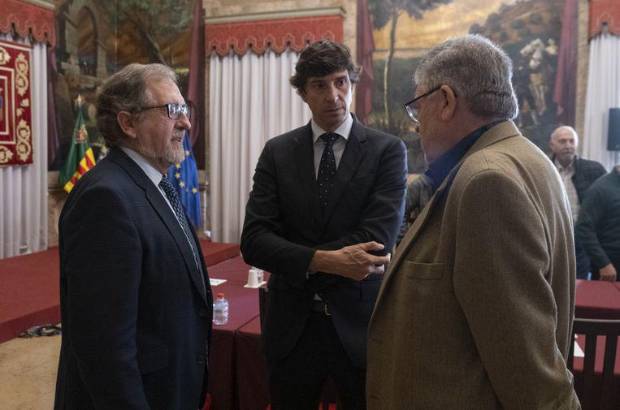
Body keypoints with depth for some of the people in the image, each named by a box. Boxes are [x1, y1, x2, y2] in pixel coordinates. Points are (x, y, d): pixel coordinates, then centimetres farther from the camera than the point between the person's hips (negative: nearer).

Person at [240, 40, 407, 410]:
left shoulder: (388, 150, -5)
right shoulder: (278, 152, 1)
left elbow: (378, 239, -17)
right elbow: (253, 241, -9)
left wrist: (305, 262, -14)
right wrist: (326, 260, -21)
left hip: (359, 324, -2)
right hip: (292, 326, 2)